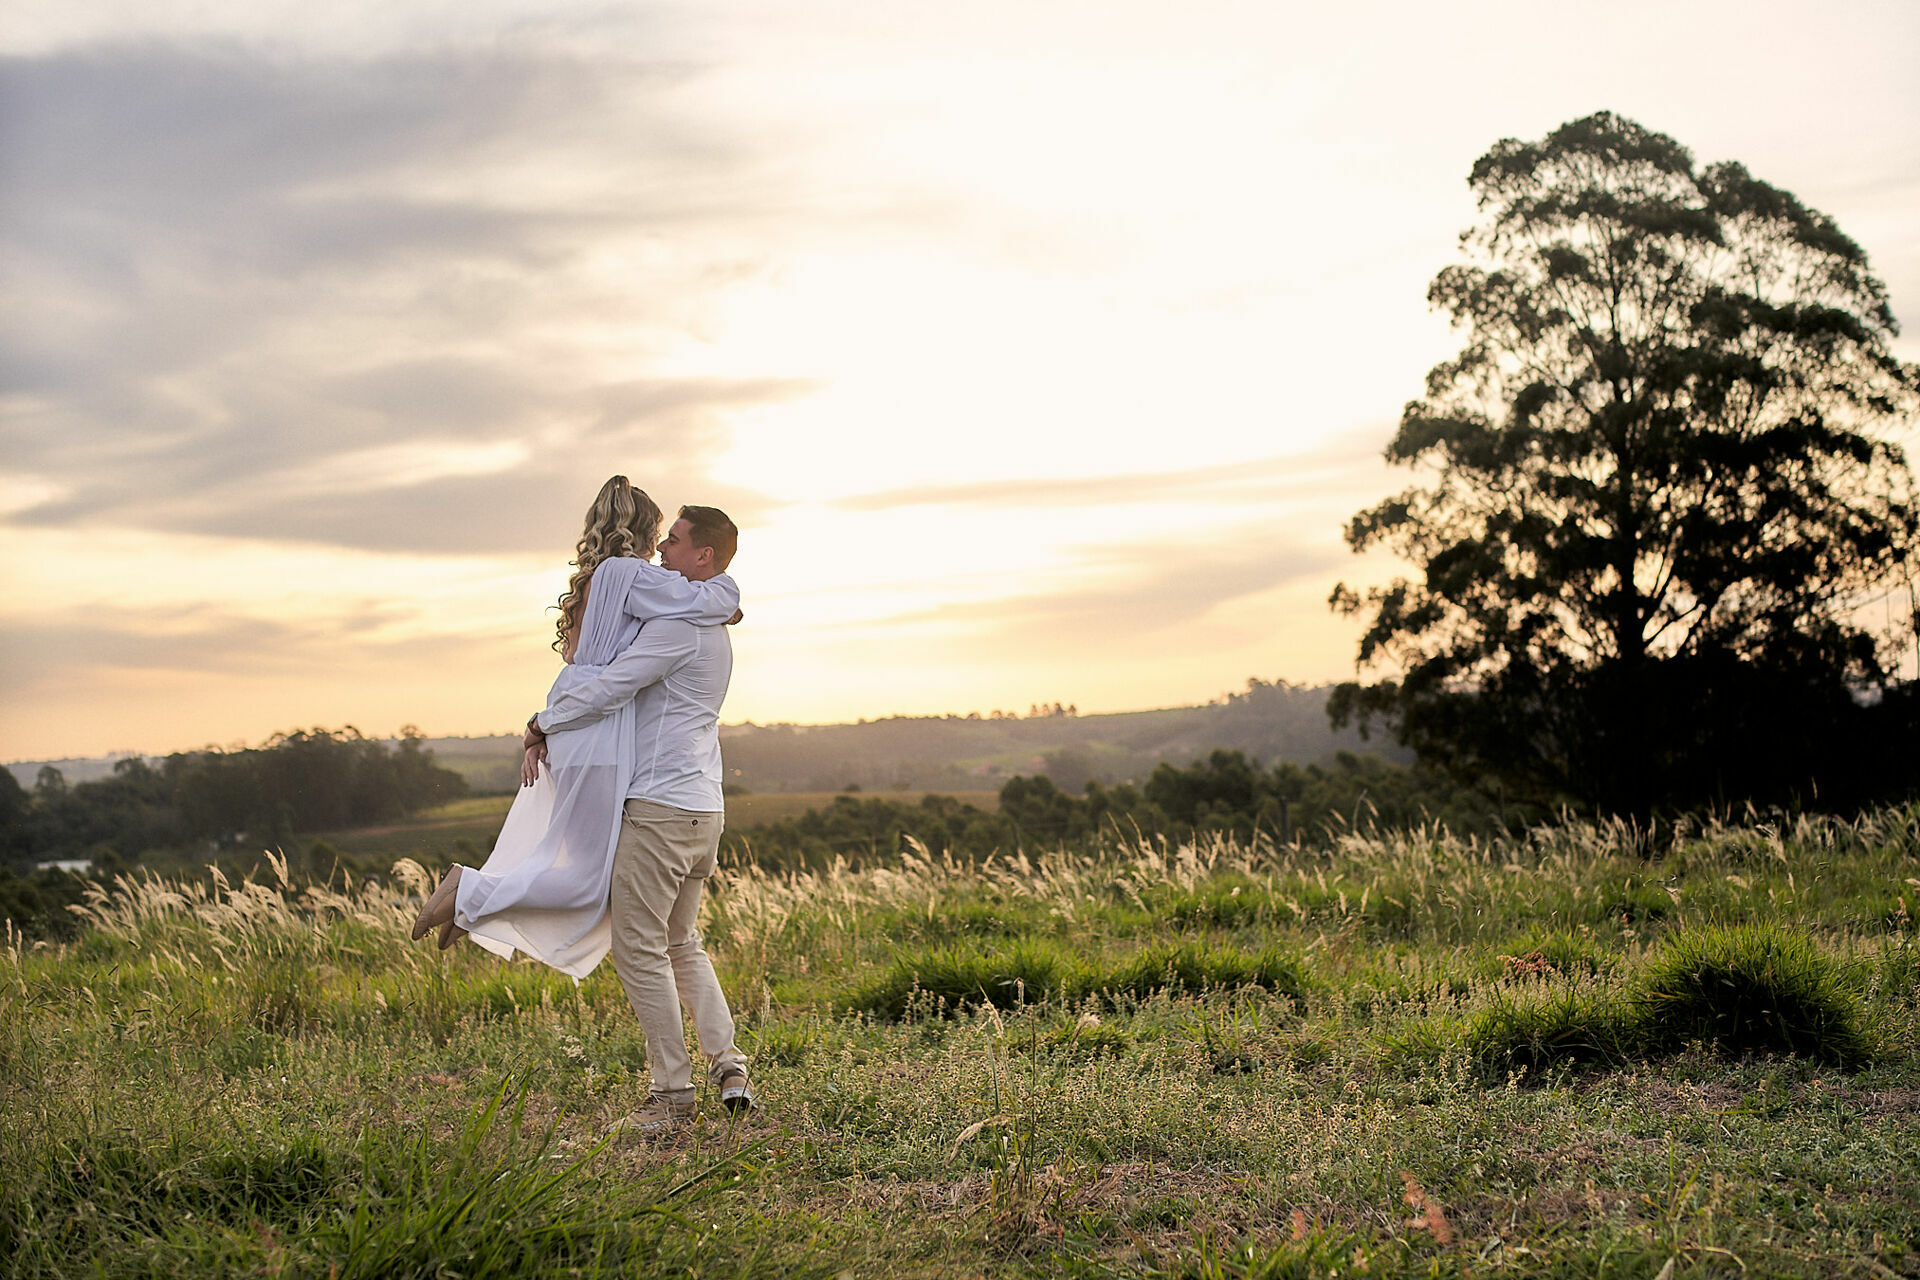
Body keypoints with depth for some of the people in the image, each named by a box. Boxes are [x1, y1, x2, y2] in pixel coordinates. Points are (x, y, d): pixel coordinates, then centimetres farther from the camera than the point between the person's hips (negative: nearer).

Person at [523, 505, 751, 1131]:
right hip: (704, 808, 10)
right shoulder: (715, 630, 18)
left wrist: (545, 723, -2)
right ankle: (727, 1065, 10)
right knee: (682, 944, 19)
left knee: (640, 948, -3)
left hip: (661, 806, -10)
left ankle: (673, 1092, 0)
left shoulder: (679, 626, -14)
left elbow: (609, 687, -17)